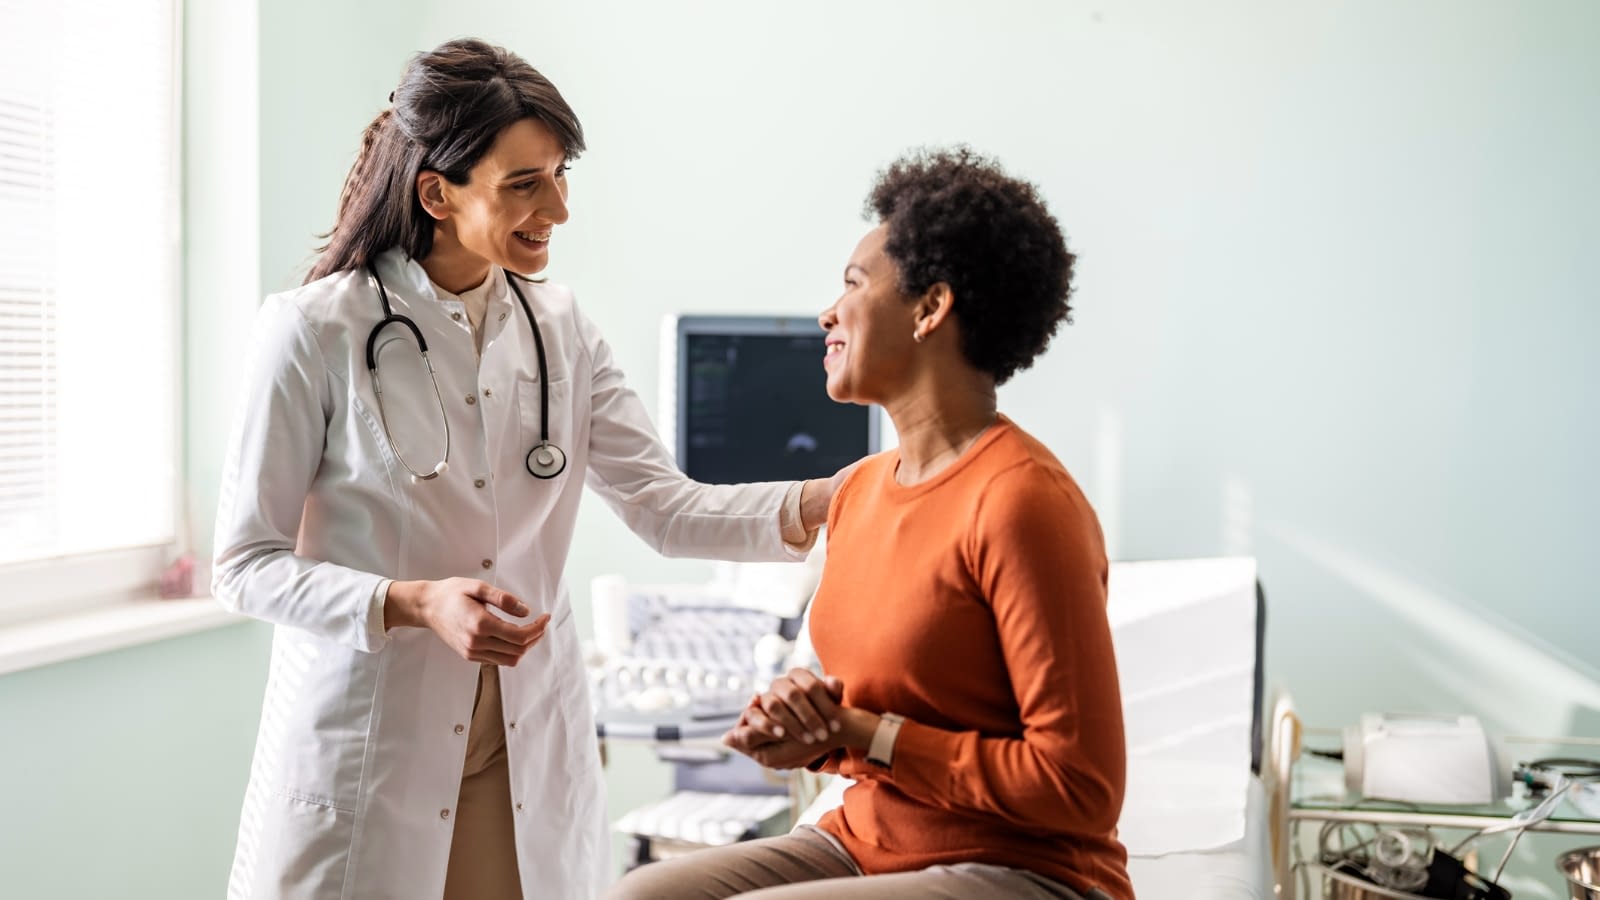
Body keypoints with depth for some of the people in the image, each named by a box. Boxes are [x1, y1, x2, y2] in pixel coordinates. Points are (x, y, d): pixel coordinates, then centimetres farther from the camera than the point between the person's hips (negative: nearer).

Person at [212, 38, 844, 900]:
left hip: (530, 756, 4)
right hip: (368, 756, -4)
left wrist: (824, 501, -15)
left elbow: (666, 508, 0)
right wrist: (416, 603, -22)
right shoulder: (316, 331, -10)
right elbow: (246, 567, -7)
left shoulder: (559, 331, 6)